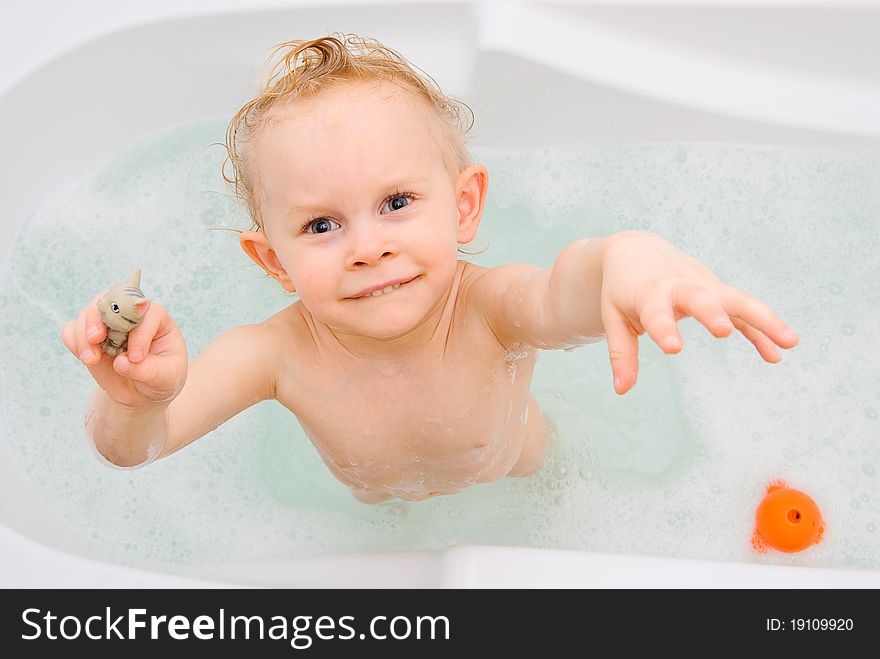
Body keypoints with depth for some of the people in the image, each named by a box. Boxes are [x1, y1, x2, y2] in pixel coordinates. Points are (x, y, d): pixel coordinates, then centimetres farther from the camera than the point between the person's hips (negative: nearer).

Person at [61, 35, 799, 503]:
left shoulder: (489, 310, -43)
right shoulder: (279, 356, -37)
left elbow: (566, 294, -67)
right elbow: (134, 451, -36)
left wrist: (628, 259, -94)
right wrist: (136, 402, -62)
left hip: (527, 493, -1)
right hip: (383, 525, 2)